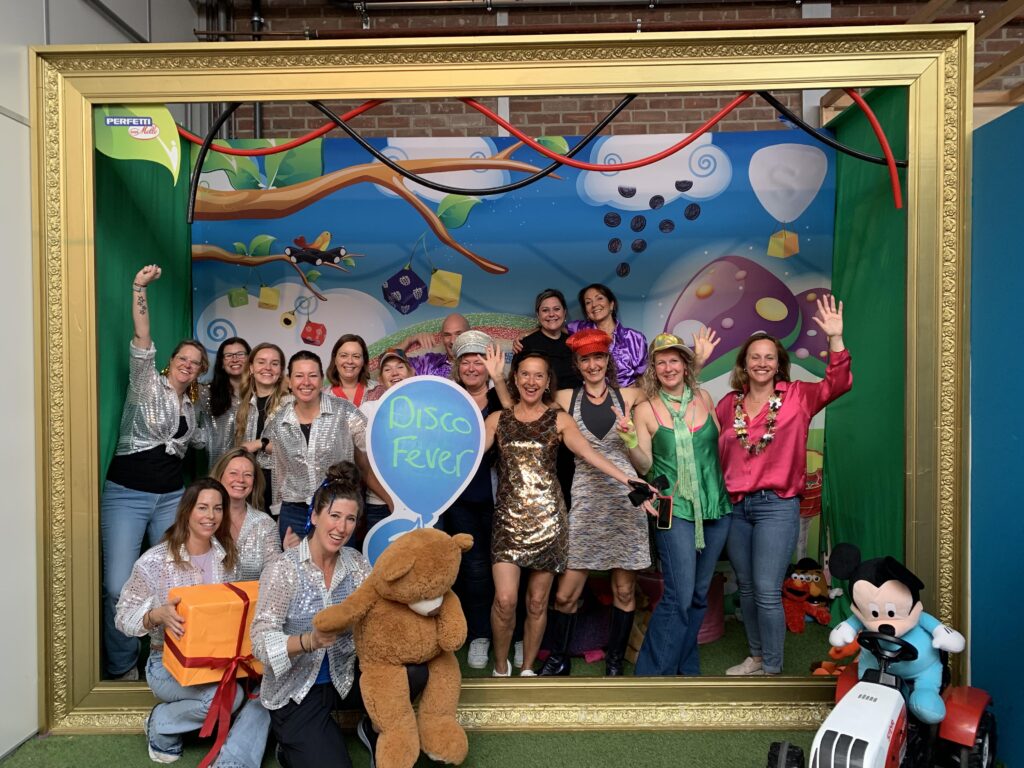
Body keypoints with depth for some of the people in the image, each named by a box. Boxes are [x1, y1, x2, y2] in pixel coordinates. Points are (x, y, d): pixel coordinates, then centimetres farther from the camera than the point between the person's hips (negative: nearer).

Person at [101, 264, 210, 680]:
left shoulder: (190, 405, 14)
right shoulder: (147, 383, -2)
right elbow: (142, 341, -17)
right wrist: (140, 289, -29)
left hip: (171, 497, 5)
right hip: (126, 494, -5)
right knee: (119, 586, -10)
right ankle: (122, 668, 9)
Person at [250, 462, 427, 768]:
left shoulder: (356, 563, -2)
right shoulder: (283, 569, -16)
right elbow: (260, 642, -21)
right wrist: (309, 641, -37)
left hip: (345, 679, 4)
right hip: (295, 694, -4)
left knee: (415, 672, -19)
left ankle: (376, 731, 9)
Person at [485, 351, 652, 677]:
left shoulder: (559, 420, 4)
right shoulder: (497, 420, 7)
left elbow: (589, 454, -7)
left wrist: (627, 480, -18)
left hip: (547, 519, 0)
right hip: (508, 518, 0)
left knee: (537, 601, 7)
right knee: (505, 600, -9)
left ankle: (527, 669, 26)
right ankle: (501, 668, 15)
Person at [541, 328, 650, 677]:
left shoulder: (629, 396, 6)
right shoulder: (565, 398, 4)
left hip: (625, 499, 1)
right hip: (585, 501, -1)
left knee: (624, 590, 8)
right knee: (565, 593, 0)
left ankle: (615, 661, 28)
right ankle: (559, 658, 23)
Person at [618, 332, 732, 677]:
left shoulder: (704, 398, 6)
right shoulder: (646, 410, -4)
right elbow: (645, 467, -6)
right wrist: (630, 439, -20)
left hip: (715, 506, 5)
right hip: (675, 509, -4)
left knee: (700, 594, 13)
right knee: (679, 597, -10)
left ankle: (684, 666, 29)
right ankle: (652, 672, 5)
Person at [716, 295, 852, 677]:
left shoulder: (796, 396, -2)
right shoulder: (729, 403, 7)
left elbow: (837, 384, -14)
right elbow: (715, 451, 13)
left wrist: (835, 338, -23)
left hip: (777, 505, -4)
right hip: (736, 506, 4)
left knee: (767, 591, -5)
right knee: (746, 587, 14)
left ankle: (772, 668, 12)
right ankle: (756, 656, 32)